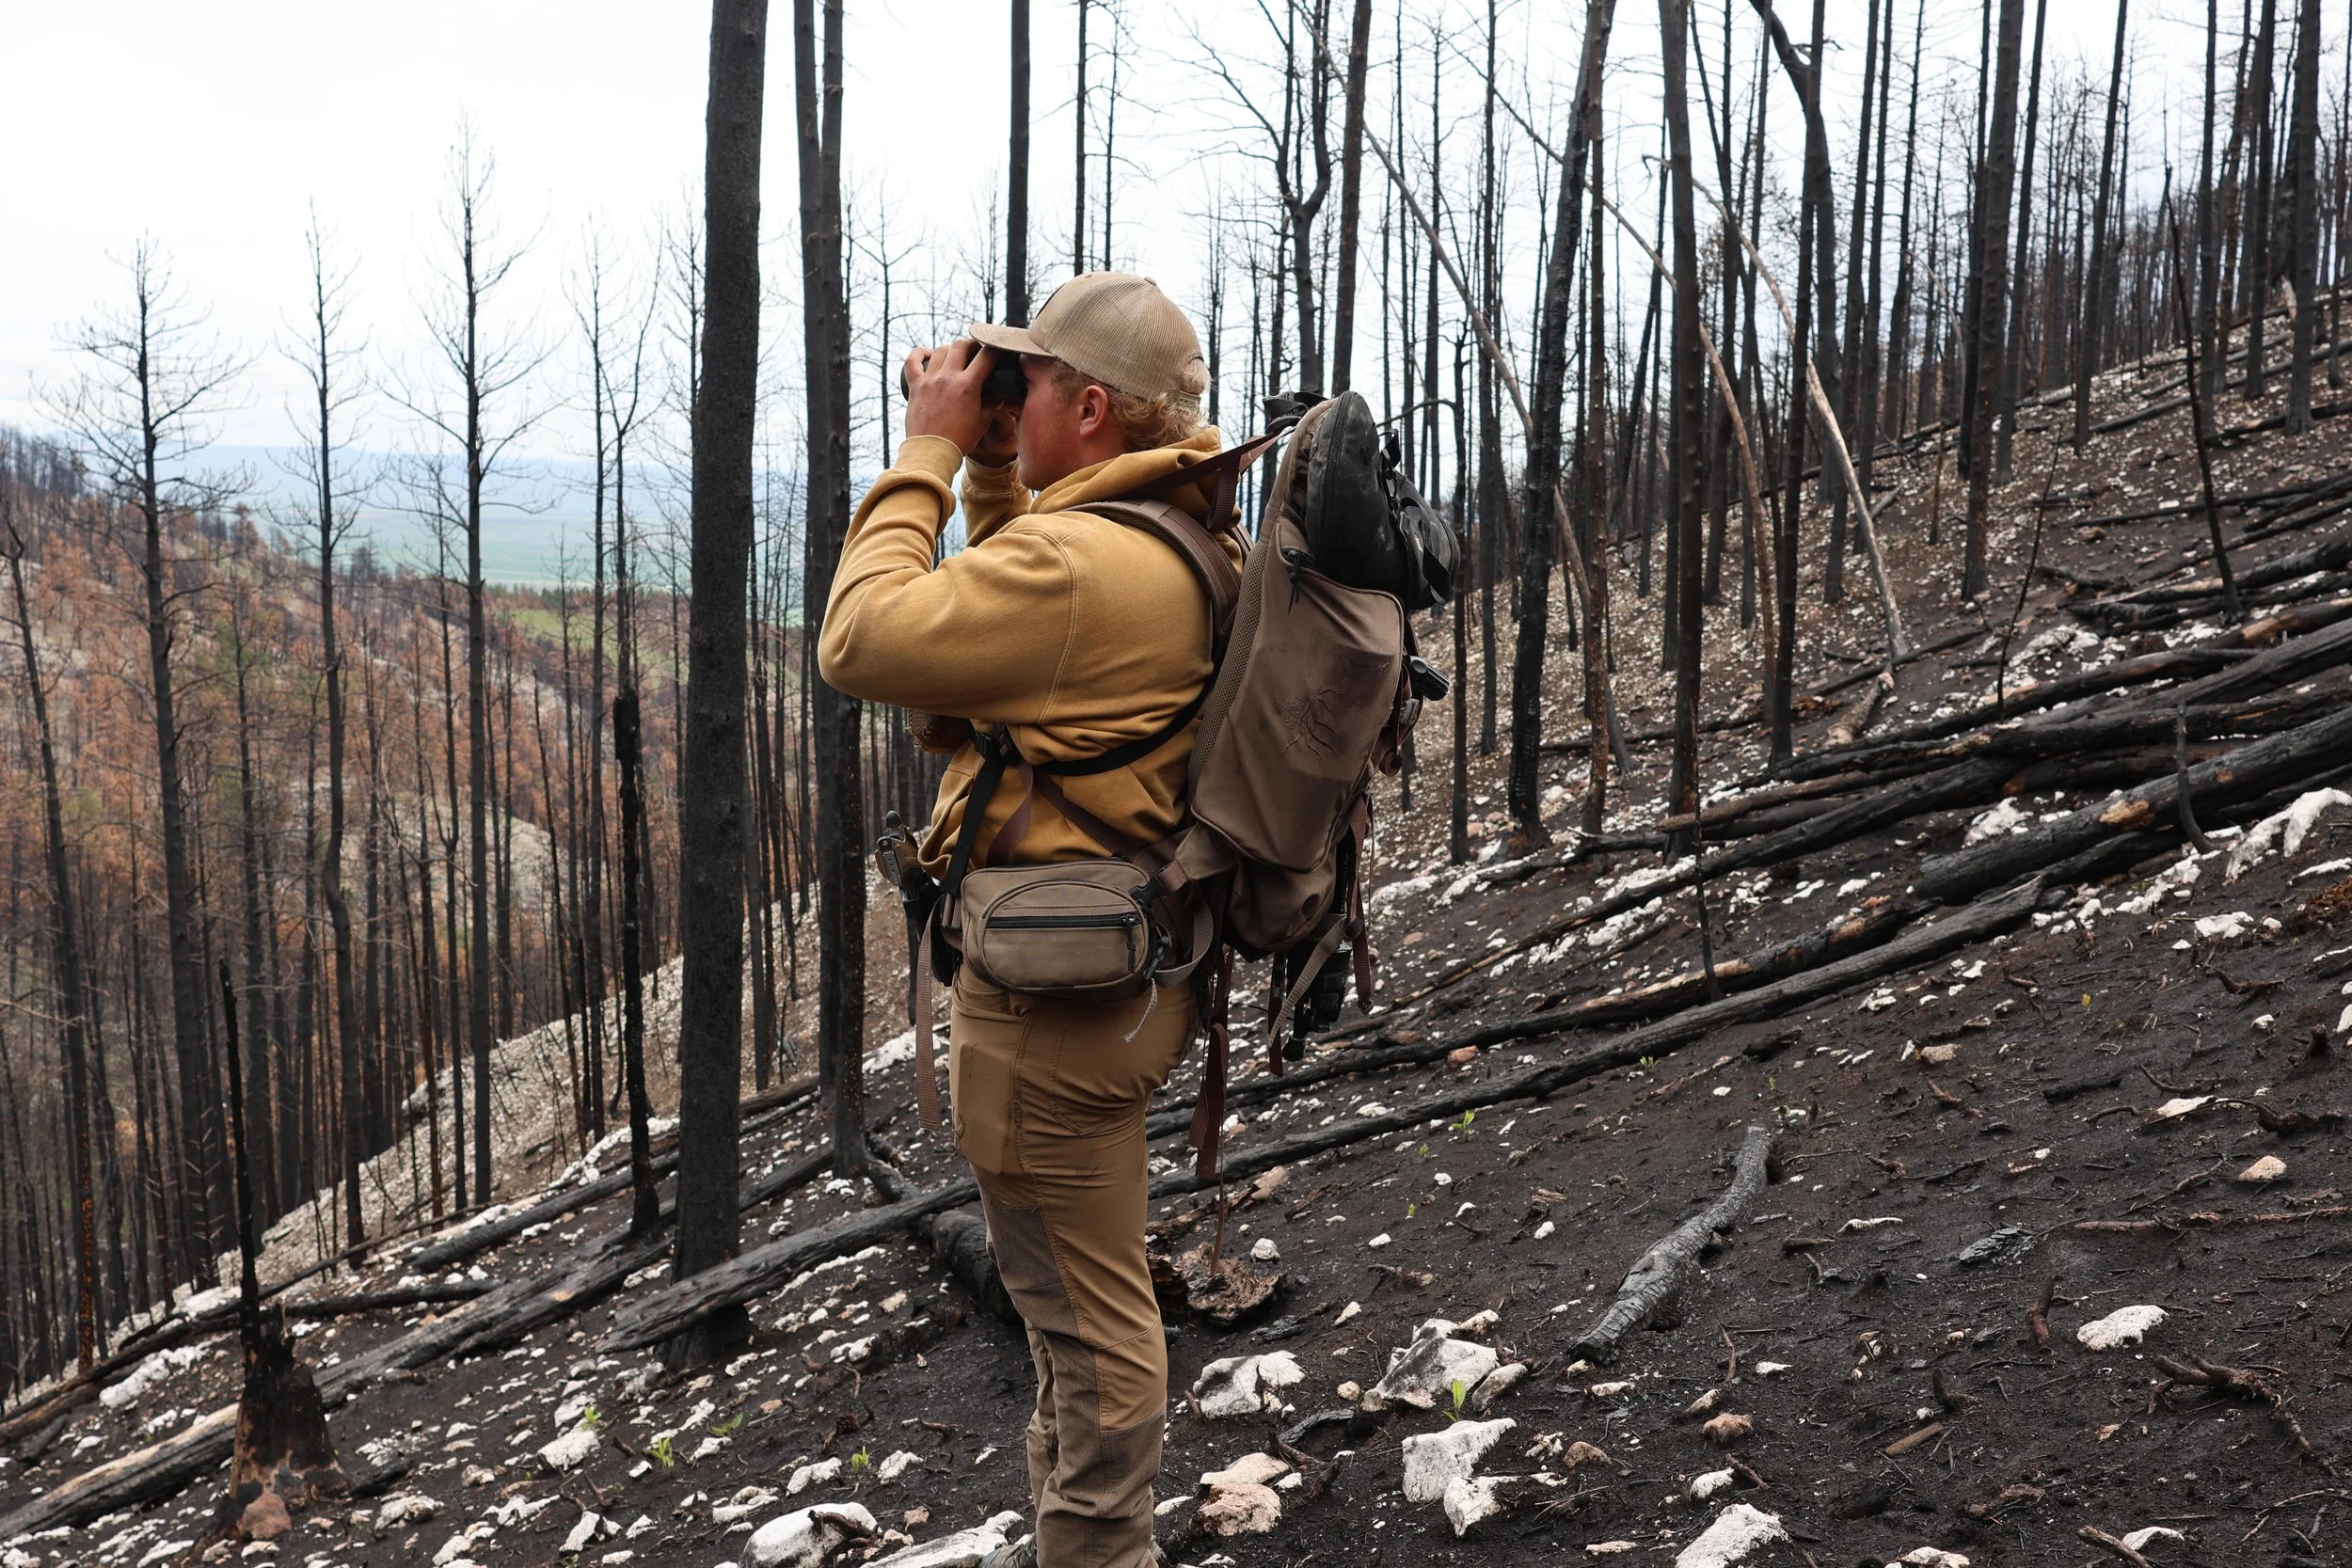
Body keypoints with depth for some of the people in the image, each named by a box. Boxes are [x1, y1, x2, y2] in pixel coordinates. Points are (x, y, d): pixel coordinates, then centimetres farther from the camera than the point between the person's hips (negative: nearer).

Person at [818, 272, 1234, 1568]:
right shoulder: (1185, 544, 8)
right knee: (1071, 1280, 25)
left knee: (1082, 1299, 4)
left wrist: (929, 453, -13)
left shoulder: (1077, 560, -24)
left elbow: (862, 639, -21)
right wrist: (993, 476, 10)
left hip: (1055, 986, -11)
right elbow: (1008, 618, 23)